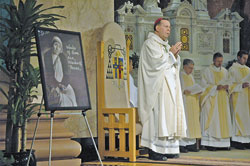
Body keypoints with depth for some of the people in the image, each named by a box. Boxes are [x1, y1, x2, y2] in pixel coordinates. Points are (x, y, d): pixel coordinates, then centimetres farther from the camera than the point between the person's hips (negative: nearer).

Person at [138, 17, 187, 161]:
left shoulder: (166, 45, 22)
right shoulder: (150, 43, -5)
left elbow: (174, 65, 17)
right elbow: (156, 61, -18)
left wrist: (175, 54, -1)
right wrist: (170, 53, -7)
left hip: (169, 85, 9)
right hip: (158, 86, -9)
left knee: (169, 114, 5)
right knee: (158, 114, -13)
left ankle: (166, 149, 7)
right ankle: (154, 150, -14)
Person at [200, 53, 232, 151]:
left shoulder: (224, 71, 14)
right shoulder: (207, 71, -1)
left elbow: (228, 82, 18)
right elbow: (204, 85, -5)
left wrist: (227, 86, -5)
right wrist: (215, 87, -17)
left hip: (223, 98, 5)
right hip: (211, 99, -5)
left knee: (223, 119, 1)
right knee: (211, 119, -9)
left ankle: (223, 143, 4)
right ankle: (209, 143, -9)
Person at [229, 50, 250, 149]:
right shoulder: (232, 69, -1)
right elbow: (231, 85, -8)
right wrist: (241, 86, -22)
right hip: (238, 97, -6)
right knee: (238, 116, -8)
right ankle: (236, 141, -7)